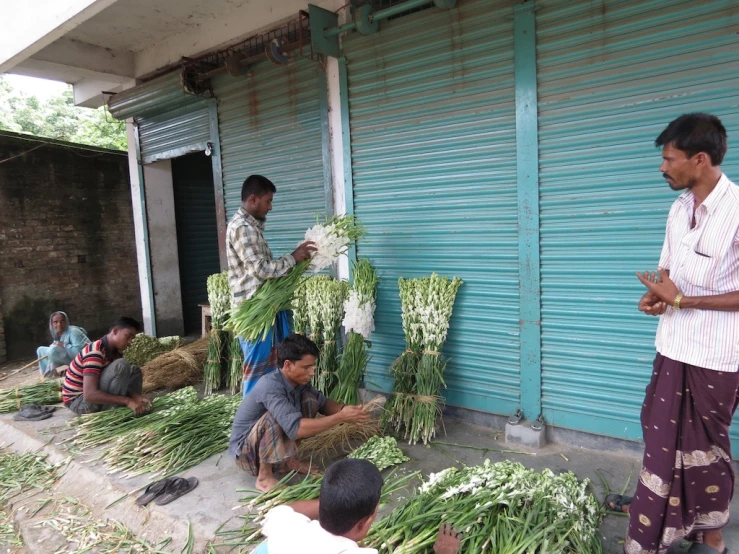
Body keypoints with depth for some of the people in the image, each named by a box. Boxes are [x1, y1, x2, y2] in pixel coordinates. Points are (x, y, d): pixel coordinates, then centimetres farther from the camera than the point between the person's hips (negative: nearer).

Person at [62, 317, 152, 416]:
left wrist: (136, 396, -22)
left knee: (134, 370, 3)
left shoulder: (116, 352, 3)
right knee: (120, 366, -26)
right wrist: (127, 401, -39)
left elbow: (121, 385, -1)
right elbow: (89, 394, -35)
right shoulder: (95, 352, -25)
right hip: (78, 401, -9)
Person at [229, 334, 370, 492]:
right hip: (244, 450, -7)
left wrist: (343, 409, -19)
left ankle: (289, 461, 3)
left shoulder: (299, 381, -8)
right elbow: (295, 428, -42)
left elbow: (322, 402, 5)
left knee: (310, 399, -7)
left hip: (269, 441, 7)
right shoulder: (270, 385, -33)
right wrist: (341, 417, -39)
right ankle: (264, 476, -15)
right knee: (274, 417, -35)